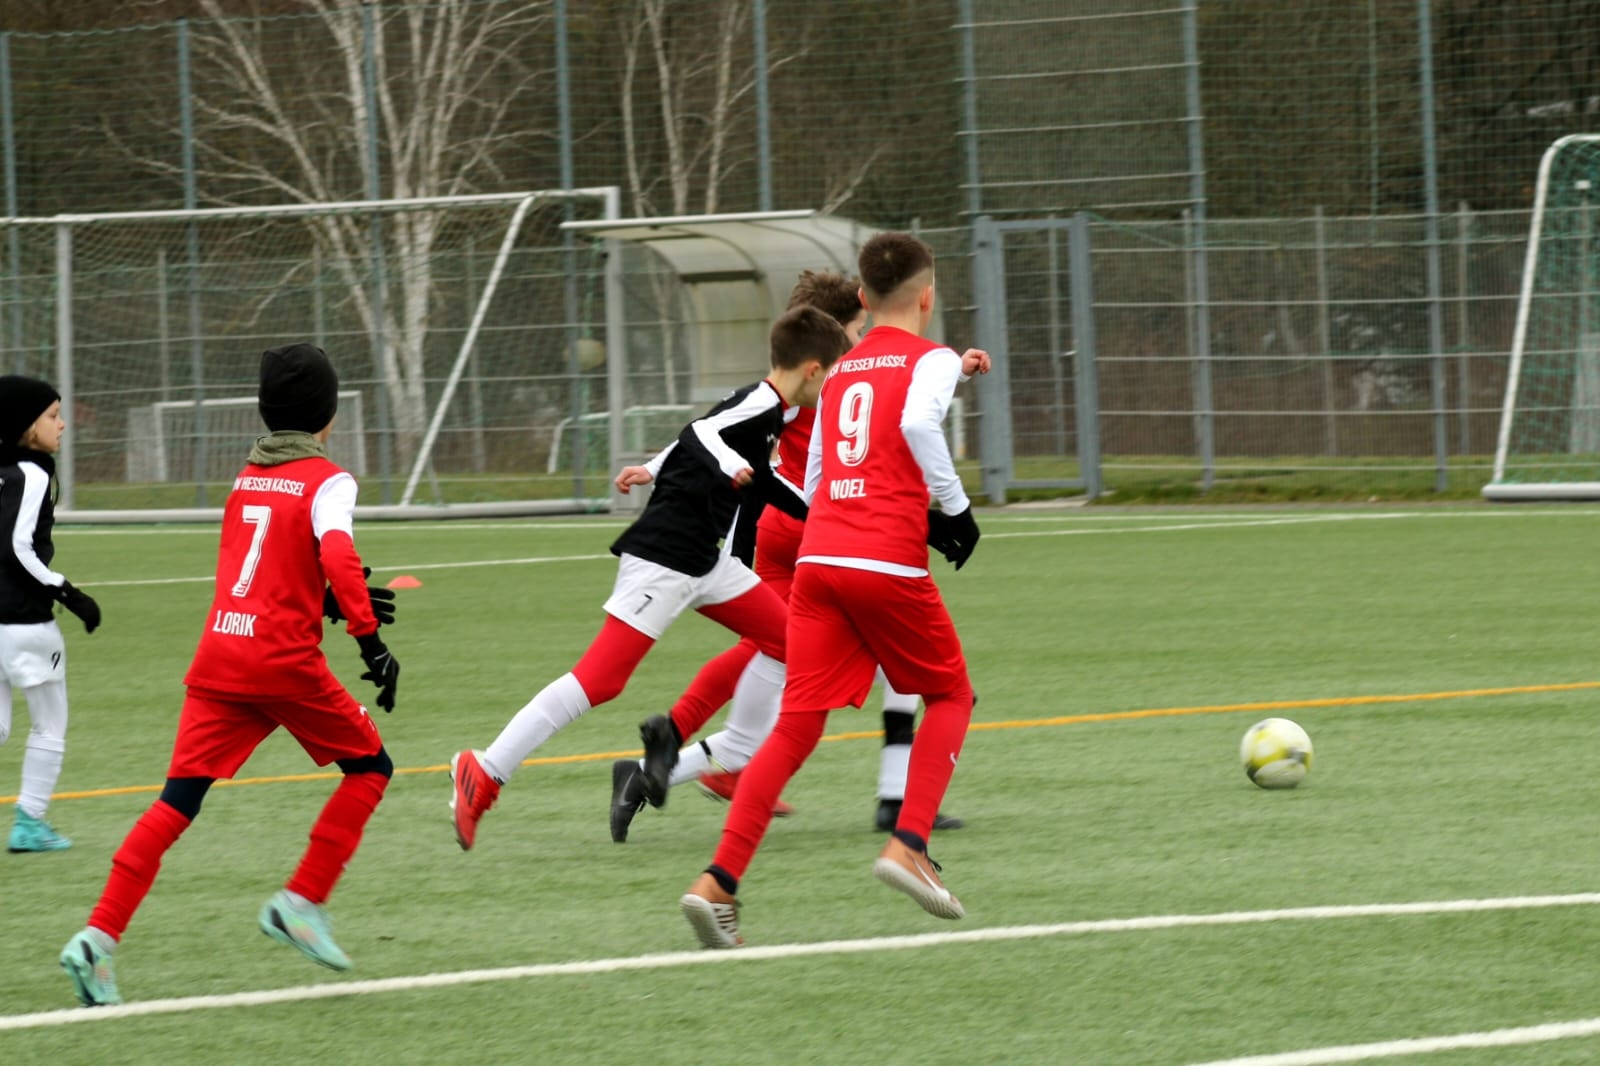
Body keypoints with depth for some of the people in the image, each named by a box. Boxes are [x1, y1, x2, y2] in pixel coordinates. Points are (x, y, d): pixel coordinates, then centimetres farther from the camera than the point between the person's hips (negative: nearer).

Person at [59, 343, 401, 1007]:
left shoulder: (246, 479, 19)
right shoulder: (327, 481, -2)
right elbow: (339, 561, -18)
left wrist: (328, 603, 30)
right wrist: (370, 642, -18)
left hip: (217, 655, 6)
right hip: (285, 661, -6)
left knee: (177, 802, 0)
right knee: (370, 767, 14)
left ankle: (99, 938, -14)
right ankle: (301, 902, 5)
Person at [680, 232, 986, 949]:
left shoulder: (839, 373, 23)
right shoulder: (930, 359, 5)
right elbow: (918, 422, -18)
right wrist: (953, 507, -7)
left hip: (817, 556, 5)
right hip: (889, 561, -5)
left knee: (797, 724, 1)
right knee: (950, 695, 16)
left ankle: (719, 883, -12)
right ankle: (908, 843, -3)